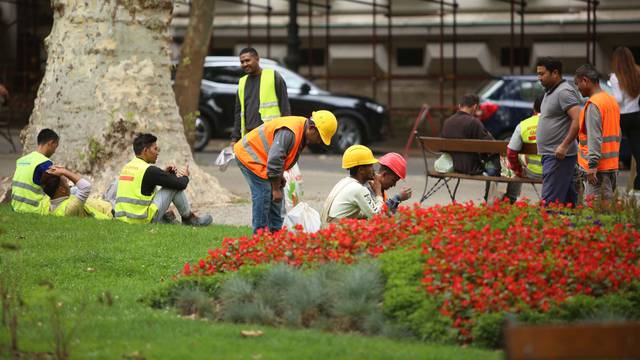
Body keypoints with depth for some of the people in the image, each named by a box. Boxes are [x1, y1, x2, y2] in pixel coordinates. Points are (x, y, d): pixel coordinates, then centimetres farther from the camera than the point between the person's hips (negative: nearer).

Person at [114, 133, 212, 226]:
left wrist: (165, 173, 15)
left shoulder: (127, 167, 10)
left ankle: (164, 218, 24)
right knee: (175, 187, 2)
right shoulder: (149, 170, -14)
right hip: (143, 220, -8)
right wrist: (185, 176, 15)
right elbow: (181, 184, -8)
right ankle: (188, 218, 18)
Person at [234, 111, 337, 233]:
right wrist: (276, 189, -22)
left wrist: (279, 176, 11)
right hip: (248, 155, -11)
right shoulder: (289, 133, -31)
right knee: (263, 195, -16)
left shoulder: (303, 133, 3)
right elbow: (274, 160, -31)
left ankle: (275, 232, 15)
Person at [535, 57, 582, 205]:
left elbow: (578, 120, -23)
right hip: (551, 154, 10)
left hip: (558, 155, -10)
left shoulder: (564, 92, -14)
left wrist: (564, 145, -25)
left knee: (550, 202, -15)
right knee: (568, 201, 11)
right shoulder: (550, 92, 18)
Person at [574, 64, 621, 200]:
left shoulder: (593, 104, -14)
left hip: (598, 167, -9)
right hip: (612, 164, 9)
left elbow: (594, 138, -20)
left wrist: (592, 166, -22)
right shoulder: (612, 100, 15)